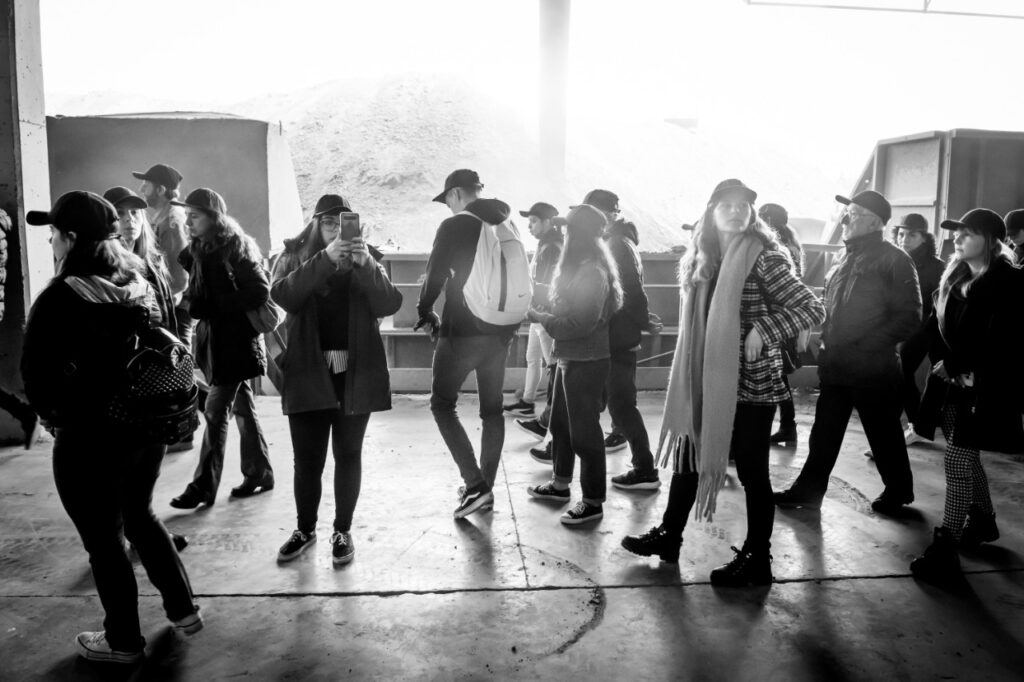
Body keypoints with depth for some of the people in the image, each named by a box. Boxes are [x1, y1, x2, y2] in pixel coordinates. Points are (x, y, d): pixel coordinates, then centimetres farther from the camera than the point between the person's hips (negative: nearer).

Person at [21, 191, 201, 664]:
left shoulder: (60, 298, -16)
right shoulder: (142, 282, 2)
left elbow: (38, 376, -16)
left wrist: (56, 417, 0)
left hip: (91, 436, -6)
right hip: (151, 423, 6)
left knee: (103, 538, 11)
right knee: (139, 515, 25)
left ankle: (123, 641, 27)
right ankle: (183, 609, 32)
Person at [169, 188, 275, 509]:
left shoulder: (237, 247, -12)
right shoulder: (197, 250, 10)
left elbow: (261, 291, -19)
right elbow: (197, 291, 18)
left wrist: (213, 305, -21)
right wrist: (193, 302, -5)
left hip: (237, 342, -8)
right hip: (214, 339, 8)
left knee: (215, 411, -7)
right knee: (242, 407, 14)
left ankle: (204, 486, 0)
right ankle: (259, 472, 25)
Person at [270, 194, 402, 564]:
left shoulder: (368, 257, 5)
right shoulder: (293, 256, 4)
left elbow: (389, 305, -9)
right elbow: (284, 295, -16)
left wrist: (366, 265, -24)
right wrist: (325, 258, -26)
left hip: (356, 371, 0)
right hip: (308, 371, 0)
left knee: (348, 453, 8)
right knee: (307, 457, 6)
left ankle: (343, 530, 21)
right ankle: (305, 529, 25)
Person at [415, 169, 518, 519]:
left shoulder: (455, 226, -10)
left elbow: (435, 275, -11)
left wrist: (426, 313, 5)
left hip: (463, 330, -6)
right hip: (500, 331, 6)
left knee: (442, 404, 5)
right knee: (492, 409, 13)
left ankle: (474, 484, -5)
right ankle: (486, 488, 19)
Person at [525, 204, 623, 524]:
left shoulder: (592, 271, -20)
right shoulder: (582, 266, 9)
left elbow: (581, 323, -23)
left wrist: (542, 318, -15)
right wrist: (545, 315, 1)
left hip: (585, 362, -10)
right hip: (570, 357, 10)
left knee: (584, 431, -1)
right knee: (561, 423, 20)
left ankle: (593, 502, 11)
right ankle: (560, 483, 37)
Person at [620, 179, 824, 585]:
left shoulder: (763, 258, -12)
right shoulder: (705, 259, 8)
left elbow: (812, 310, -14)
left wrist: (763, 331, -22)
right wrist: (690, 378, 5)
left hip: (751, 383, -7)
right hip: (708, 381, 7)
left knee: (751, 471, 3)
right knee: (688, 454, 15)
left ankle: (757, 560, 17)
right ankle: (669, 535, 31)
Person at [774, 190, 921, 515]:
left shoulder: (894, 260, -10)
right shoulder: (845, 257, 12)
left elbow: (909, 318, -14)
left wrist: (864, 347, -18)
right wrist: (827, 341, 6)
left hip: (873, 369, -6)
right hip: (836, 366, 6)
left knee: (883, 433, 11)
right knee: (824, 433, 11)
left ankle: (898, 491, 30)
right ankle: (809, 489, 20)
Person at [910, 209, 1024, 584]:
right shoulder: (955, 276, 10)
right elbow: (937, 323, 9)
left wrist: (962, 369, -17)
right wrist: (945, 363, -4)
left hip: (983, 387, -8)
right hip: (954, 381, 8)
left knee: (956, 460, -9)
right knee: (967, 456, 20)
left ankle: (946, 548, -3)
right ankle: (982, 520, 41)